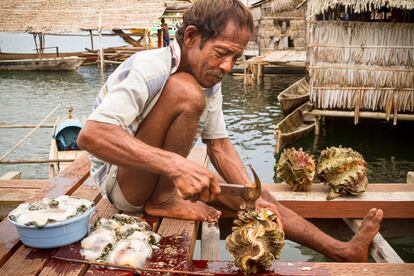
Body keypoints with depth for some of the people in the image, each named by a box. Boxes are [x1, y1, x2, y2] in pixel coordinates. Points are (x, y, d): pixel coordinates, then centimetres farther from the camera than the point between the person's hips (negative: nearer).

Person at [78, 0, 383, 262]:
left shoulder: (211, 81, -2)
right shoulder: (149, 69, -26)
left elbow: (220, 146, 0)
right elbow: (90, 136, -36)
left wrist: (254, 197, -15)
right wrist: (176, 165, -46)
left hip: (165, 179, 8)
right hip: (119, 180, -7)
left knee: (253, 195, -1)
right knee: (185, 92, -29)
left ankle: (342, 251, 10)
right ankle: (163, 200, -18)